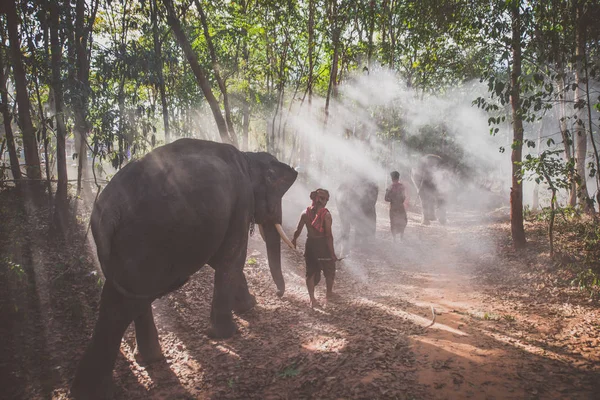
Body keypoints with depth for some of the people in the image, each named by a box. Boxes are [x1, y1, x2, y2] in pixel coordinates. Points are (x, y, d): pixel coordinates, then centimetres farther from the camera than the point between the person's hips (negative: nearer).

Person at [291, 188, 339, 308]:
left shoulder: (305, 213, -5)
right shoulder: (326, 214, -16)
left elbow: (298, 230, 1)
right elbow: (329, 235, -17)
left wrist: (294, 240, 21)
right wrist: (332, 252, -12)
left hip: (310, 245, 3)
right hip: (323, 245, -3)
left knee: (311, 272, 14)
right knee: (329, 271, 21)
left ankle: (312, 299, 10)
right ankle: (329, 293, 39)